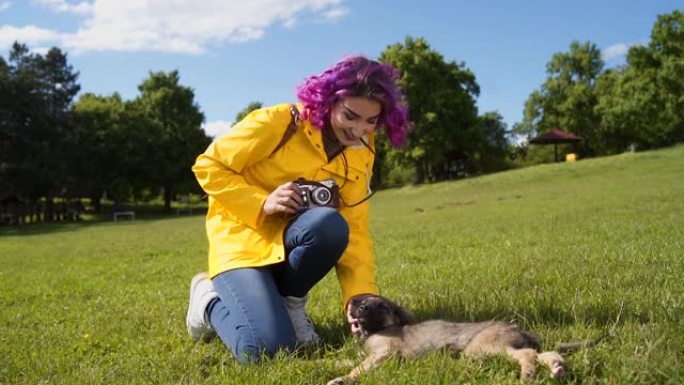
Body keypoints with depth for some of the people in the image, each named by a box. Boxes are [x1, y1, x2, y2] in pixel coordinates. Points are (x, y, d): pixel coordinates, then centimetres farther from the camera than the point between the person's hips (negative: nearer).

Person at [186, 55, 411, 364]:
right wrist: (262, 204, -23)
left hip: (295, 244, 4)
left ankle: (289, 301, -3)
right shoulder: (279, 122, -15)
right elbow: (208, 167, -10)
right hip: (245, 241, -4)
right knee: (265, 349, -24)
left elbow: (354, 230, -4)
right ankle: (210, 300, 8)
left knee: (330, 225, -33)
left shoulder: (360, 153, 0)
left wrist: (362, 294, -18)